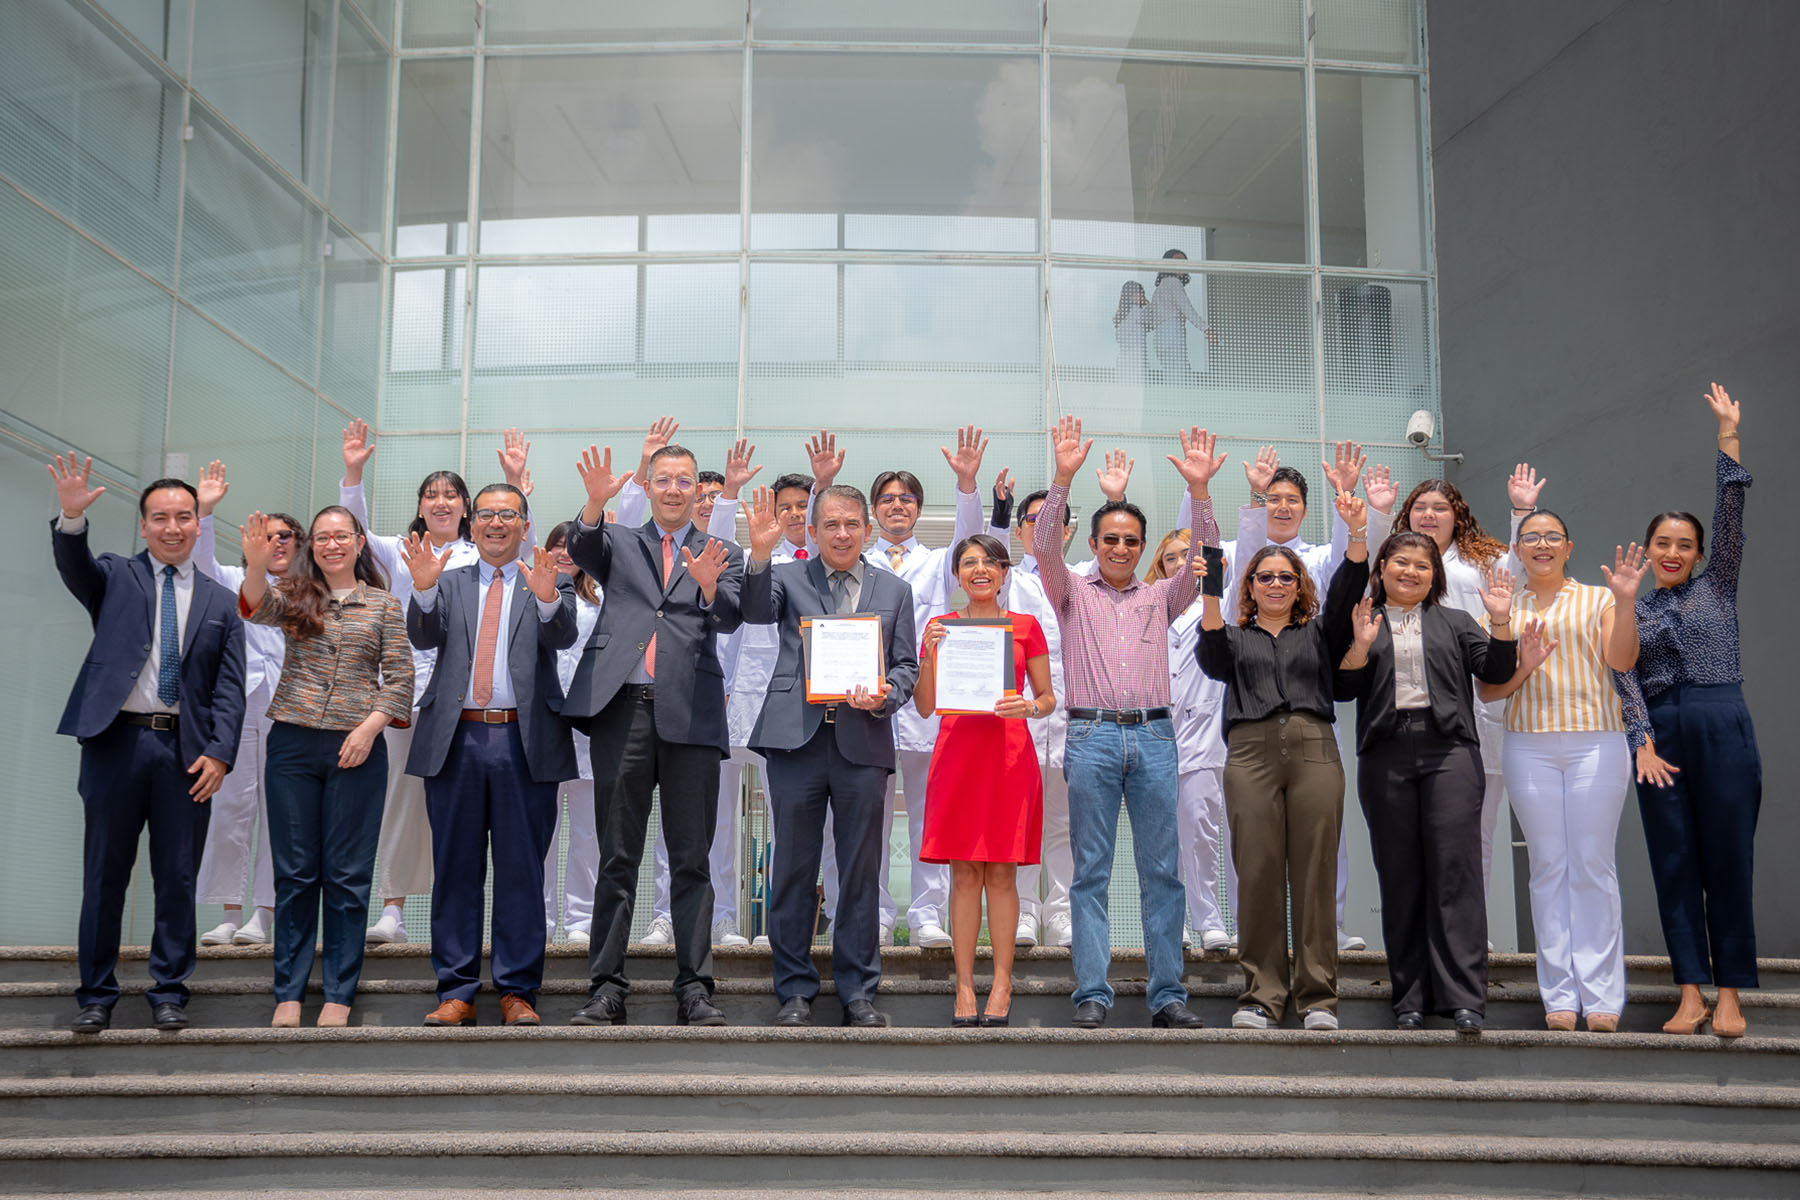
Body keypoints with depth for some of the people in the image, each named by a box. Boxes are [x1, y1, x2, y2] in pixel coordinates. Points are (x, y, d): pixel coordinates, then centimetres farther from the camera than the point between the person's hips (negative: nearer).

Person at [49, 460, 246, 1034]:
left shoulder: (220, 603, 11)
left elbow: (229, 688, 6)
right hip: (117, 743, -1)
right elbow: (74, 566, -15)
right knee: (104, 877, 6)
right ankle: (96, 995, 17)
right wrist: (72, 517, -34)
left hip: (187, 751, 1)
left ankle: (169, 993, 17)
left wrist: (219, 753, -6)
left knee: (178, 879, 5)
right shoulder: (115, 578, 8)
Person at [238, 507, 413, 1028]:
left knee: (347, 873, 4)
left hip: (356, 748, -1)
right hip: (293, 745, 1)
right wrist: (256, 566, -35)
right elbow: (258, 607, -15)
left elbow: (400, 677, 3)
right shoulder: (295, 594, 7)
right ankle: (288, 991, 15)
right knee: (294, 871, 6)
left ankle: (340, 993, 12)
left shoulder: (384, 605, 6)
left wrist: (370, 726, -10)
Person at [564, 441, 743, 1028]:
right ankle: (606, 988, 8)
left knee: (692, 862, 2)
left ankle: (694, 990, 6)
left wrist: (708, 584, -22)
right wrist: (596, 501, -24)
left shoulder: (721, 555, 16)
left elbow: (729, 620, -1)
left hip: (690, 715, 0)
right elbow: (582, 551, -5)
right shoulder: (619, 542, 17)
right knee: (617, 859, 4)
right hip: (622, 709, 0)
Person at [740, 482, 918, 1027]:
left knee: (861, 871, 6)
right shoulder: (787, 577, 8)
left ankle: (858, 990, 16)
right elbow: (755, 611, -12)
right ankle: (795, 989, 15)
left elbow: (907, 666, 13)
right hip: (797, 737, -1)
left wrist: (884, 696, -8)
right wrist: (759, 554, -28)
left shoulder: (894, 590, 14)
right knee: (793, 869, 4)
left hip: (863, 740, 1)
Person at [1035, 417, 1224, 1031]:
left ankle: (1168, 994, 6)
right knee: (1091, 872, 0)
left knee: (1162, 871, 2)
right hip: (1091, 736, -2)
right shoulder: (1073, 592, 12)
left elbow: (1203, 558, 5)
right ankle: (1092, 995, 2)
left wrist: (1198, 489, -9)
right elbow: (1046, 545, -4)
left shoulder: (1160, 596, 17)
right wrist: (1064, 479, -17)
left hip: (1153, 736, 2)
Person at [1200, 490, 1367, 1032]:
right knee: (1257, 873, -5)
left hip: (1315, 749, 1)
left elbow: (1345, 593, 5)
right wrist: (1211, 599, -17)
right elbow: (1214, 663, -2)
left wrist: (1357, 534, -11)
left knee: (1314, 873, -3)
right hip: (1251, 749, -1)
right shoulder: (1234, 636, 20)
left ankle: (1317, 996, 2)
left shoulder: (1319, 633, 21)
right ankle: (1262, 996, 0)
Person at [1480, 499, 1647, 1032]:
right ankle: (1560, 994, 6)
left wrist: (1625, 601, -18)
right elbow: (1486, 689, 10)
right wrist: (1523, 666, -9)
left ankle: (1601, 994, 2)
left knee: (1593, 864, -2)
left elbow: (1622, 660, -6)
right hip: (1530, 745, 2)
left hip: (1596, 741, -2)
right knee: (1549, 867, 2)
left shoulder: (1597, 599, 9)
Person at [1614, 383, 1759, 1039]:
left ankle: (1729, 993, 4)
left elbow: (1731, 512, 1)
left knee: (1728, 860, -1)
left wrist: (1727, 433, -3)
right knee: (1675, 865, 1)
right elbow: (1626, 681, 4)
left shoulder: (1718, 587, 10)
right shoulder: (1632, 611, 13)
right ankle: (1691, 992, 6)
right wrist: (1643, 743, -9)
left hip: (1724, 727, -2)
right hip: (1660, 736, 2)